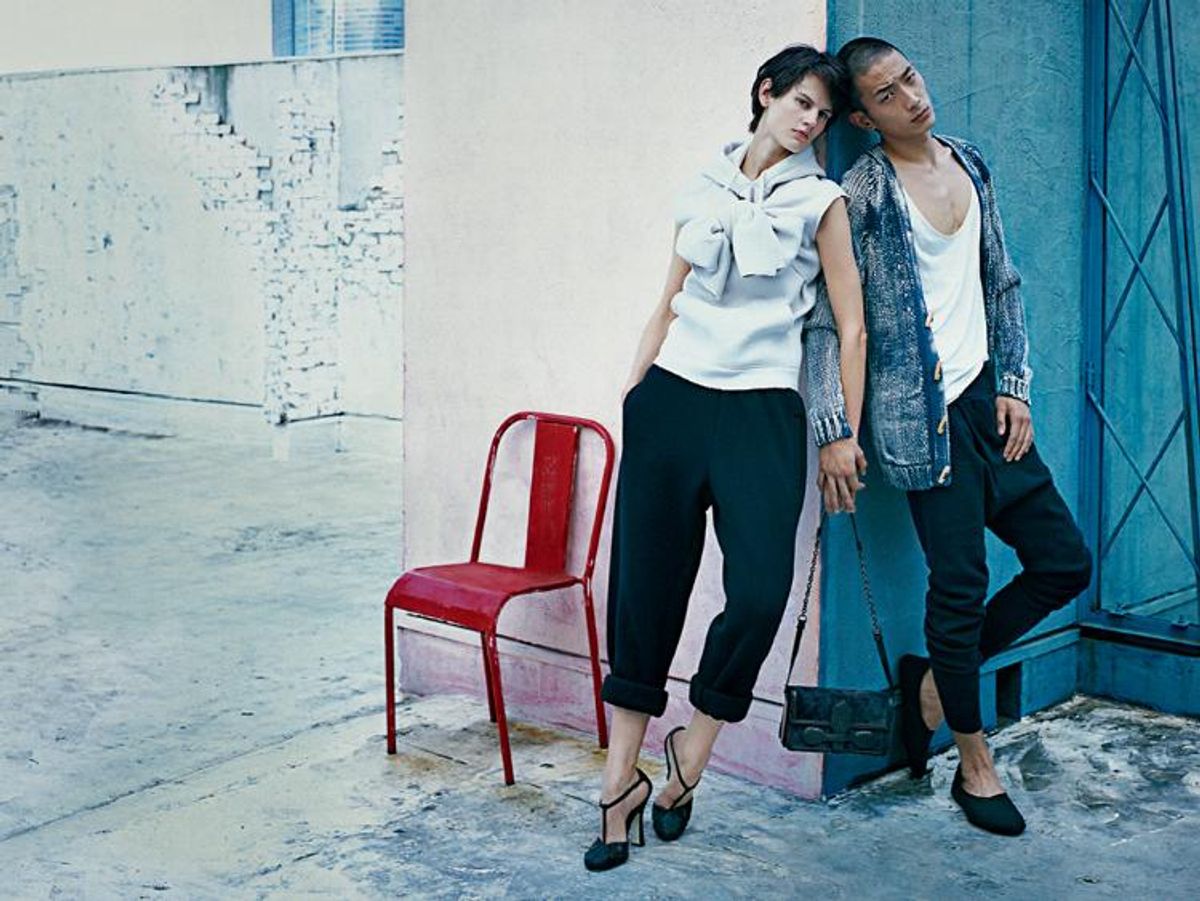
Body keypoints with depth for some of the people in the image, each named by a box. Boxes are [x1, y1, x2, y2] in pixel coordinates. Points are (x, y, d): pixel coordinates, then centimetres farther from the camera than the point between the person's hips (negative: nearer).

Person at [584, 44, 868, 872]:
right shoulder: (706, 189, 13)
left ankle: (695, 744, 11)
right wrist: (633, 389, 14)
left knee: (760, 592, -15)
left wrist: (844, 434, -2)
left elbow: (851, 324, 1)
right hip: (671, 401, 3)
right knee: (645, 586, 2)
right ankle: (622, 778, 13)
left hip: (761, 413, -3)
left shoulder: (821, 201, 3)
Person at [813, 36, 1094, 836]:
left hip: (985, 398, 7)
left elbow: (1003, 284, 16)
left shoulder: (971, 166, 12)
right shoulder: (863, 193, -8)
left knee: (1067, 563, 8)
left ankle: (938, 678, 23)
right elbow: (833, 320, -10)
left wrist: (1015, 386, 8)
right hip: (922, 412, -7)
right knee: (961, 582, -5)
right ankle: (975, 765, 12)